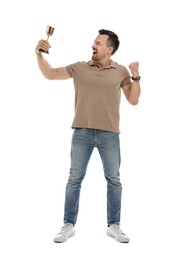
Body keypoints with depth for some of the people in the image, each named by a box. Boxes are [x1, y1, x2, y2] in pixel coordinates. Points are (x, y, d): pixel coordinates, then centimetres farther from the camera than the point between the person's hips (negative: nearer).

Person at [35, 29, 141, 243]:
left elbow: (133, 100, 2)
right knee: (74, 179, 5)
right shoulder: (79, 68, 5)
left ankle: (114, 225, 21)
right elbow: (50, 74, 9)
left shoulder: (121, 72, 4)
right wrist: (40, 55, -5)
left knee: (113, 180, 6)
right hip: (82, 133, 1)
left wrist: (135, 76, -10)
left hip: (109, 134, 0)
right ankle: (69, 225, 17)